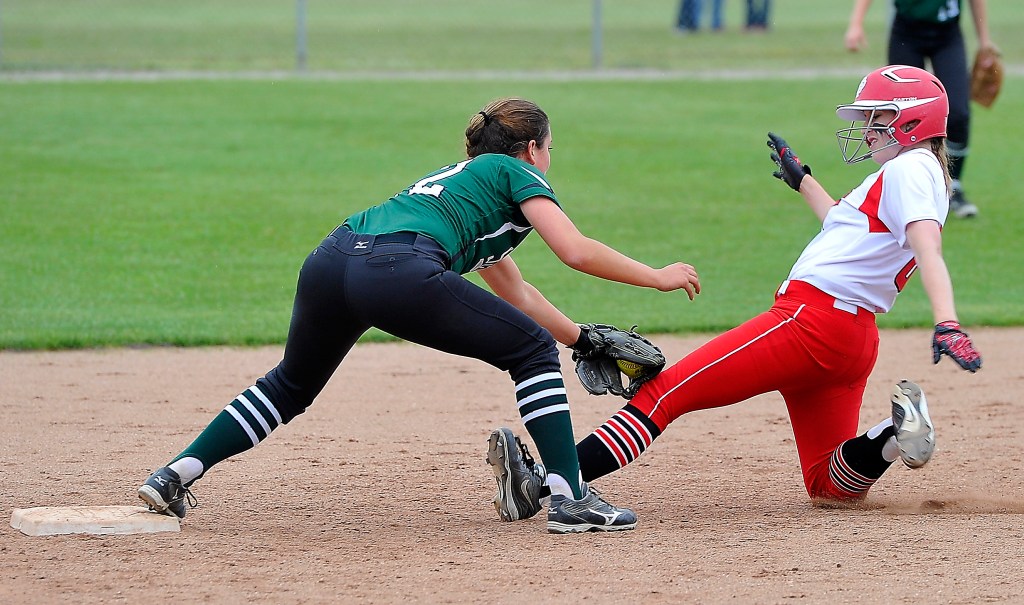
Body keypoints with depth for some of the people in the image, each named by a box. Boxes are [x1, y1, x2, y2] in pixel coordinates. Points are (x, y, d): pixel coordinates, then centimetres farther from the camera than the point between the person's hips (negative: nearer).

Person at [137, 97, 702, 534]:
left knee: (291, 384, 30)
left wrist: (583, 337, 53)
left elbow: (514, 292, 49)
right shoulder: (515, 172, 20)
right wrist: (658, 278, 17)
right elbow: (576, 251, 6)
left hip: (329, 260, 8)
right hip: (399, 270, -7)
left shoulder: (461, 177, 41)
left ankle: (175, 474, 24)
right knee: (533, 351, 8)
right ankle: (571, 499, 0)